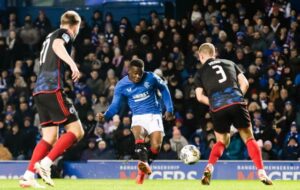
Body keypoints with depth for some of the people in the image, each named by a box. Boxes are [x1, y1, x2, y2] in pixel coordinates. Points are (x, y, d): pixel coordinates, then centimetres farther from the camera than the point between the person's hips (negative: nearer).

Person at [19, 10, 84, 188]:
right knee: (76, 131, -7)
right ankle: (45, 163, -19)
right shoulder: (64, 33, 0)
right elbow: (57, 45, -23)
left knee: (50, 138, 10)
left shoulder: (50, 36, 26)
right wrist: (72, 63, -36)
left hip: (40, 90, 9)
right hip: (53, 89, -9)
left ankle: (28, 176, -1)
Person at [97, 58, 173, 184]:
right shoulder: (121, 85, -7)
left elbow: (164, 89, 10)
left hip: (154, 115, 0)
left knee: (156, 146, -16)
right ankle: (144, 165, -51)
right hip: (138, 116, 0)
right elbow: (115, 105, -3)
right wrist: (105, 116, -23)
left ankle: (144, 169, 11)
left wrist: (169, 108, 7)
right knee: (138, 134, -35)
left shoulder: (151, 78, -7)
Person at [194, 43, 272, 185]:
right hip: (236, 102, 0)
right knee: (248, 138, 9)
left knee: (222, 141, 20)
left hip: (218, 109, 0)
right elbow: (244, 83, 14)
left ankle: (209, 168, -2)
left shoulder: (201, 73, 18)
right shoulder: (229, 63, 23)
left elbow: (200, 96, 7)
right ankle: (261, 173, -3)